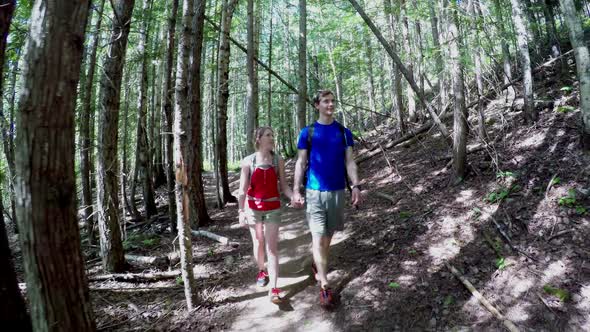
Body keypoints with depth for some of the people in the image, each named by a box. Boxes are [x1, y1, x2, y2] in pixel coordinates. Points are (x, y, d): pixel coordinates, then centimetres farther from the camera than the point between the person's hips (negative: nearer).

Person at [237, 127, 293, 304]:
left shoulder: (278, 160, -4)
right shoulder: (248, 161, -7)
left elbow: (284, 185, -2)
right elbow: (243, 189, -6)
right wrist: (241, 211, -14)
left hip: (273, 209, 0)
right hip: (253, 208, 1)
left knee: (272, 246, -4)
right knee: (258, 243, 16)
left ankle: (273, 289, -2)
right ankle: (261, 271, 42)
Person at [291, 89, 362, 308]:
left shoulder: (344, 132, 7)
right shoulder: (307, 132, 2)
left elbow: (349, 161, 4)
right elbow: (300, 163, 1)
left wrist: (356, 185, -8)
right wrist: (295, 191, -7)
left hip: (337, 191, 2)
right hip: (314, 191, -2)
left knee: (328, 235, 14)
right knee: (318, 238, -5)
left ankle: (317, 265, 39)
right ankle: (325, 286, 1)